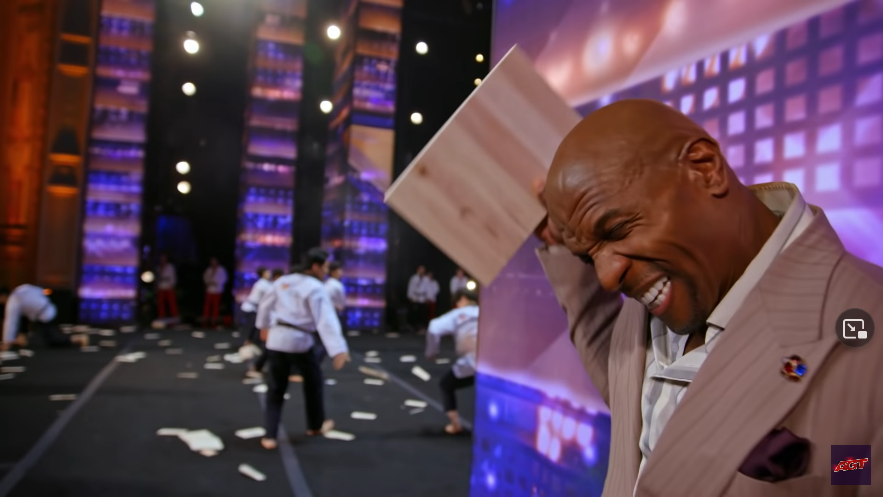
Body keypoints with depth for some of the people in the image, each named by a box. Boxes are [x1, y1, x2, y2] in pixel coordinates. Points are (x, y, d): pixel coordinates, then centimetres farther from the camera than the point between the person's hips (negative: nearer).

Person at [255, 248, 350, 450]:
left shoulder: (283, 281, 8)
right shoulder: (316, 289, -11)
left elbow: (265, 304, 20)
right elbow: (327, 321, -22)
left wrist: (264, 326, 38)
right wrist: (339, 349, -28)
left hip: (276, 339, 5)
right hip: (300, 341, -5)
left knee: (276, 389, 13)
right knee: (313, 382, 19)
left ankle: (269, 435, 8)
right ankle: (316, 425, 33)